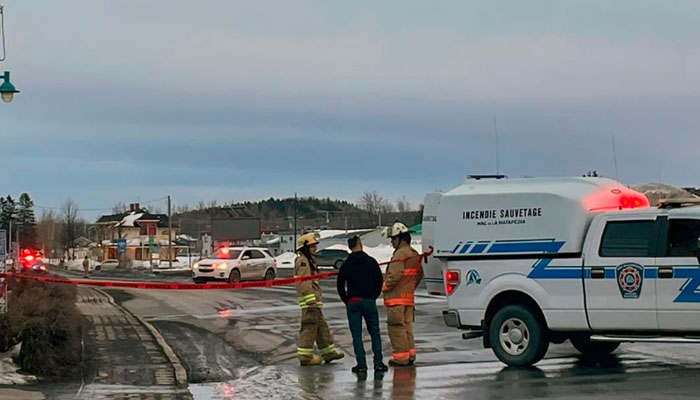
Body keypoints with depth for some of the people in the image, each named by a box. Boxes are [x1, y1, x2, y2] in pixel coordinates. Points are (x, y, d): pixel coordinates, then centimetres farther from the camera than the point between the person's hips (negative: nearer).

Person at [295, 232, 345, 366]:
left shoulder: (309, 260, 22)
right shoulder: (302, 261, -12)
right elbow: (304, 282, -21)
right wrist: (311, 300, -26)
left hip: (314, 300, 11)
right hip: (309, 300, -11)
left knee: (321, 326, 14)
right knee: (309, 327, -8)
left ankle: (328, 352, 20)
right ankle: (305, 356, -6)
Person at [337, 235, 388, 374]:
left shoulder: (346, 265, 3)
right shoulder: (371, 262, 2)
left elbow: (340, 285, 3)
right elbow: (380, 281, 5)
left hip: (353, 303, 0)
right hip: (369, 301, 0)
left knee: (356, 334, 1)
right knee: (375, 333, 7)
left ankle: (361, 364, -5)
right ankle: (378, 363, 1)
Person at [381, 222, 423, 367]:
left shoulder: (400, 254, -15)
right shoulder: (414, 254, 16)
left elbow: (394, 275, -22)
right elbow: (419, 274, 23)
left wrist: (384, 287, -8)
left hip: (397, 297, -10)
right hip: (409, 297, 10)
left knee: (397, 327, -6)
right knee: (407, 326, 15)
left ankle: (400, 357, -6)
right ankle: (410, 354, 18)